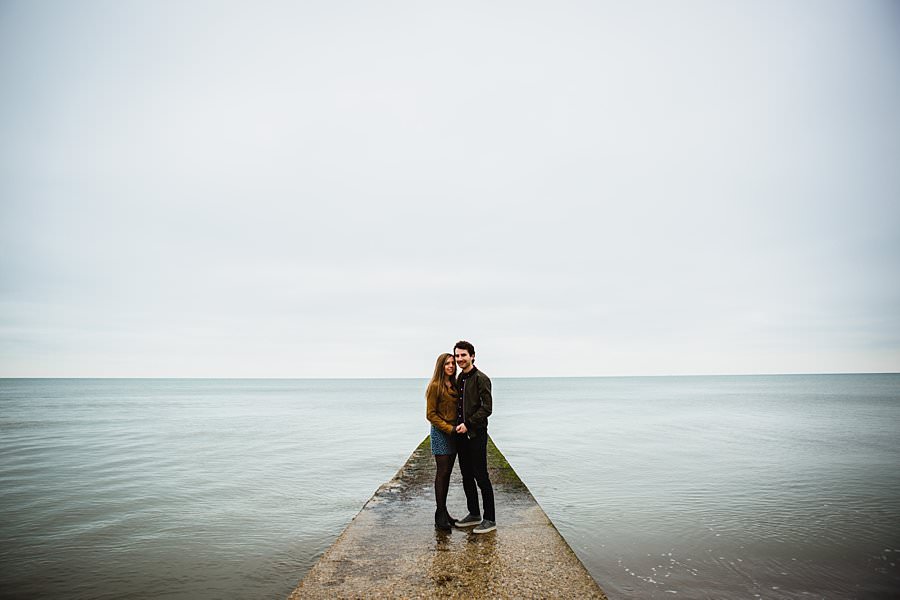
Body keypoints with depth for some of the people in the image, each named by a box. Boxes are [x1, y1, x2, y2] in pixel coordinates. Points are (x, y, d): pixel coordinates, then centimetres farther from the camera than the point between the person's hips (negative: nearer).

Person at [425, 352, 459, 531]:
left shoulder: (455, 385, 10)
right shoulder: (435, 386, -12)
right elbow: (430, 414, -13)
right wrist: (449, 428, -16)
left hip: (453, 433, 7)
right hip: (440, 433, -7)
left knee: (447, 473, 12)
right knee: (442, 473, -3)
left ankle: (444, 513, 21)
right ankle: (440, 516, 6)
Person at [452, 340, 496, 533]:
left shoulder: (481, 379, -11)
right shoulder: (459, 379, 12)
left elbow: (487, 408, -16)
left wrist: (468, 424, -18)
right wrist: (457, 425, 8)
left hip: (476, 434, -8)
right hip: (461, 433, 8)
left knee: (481, 477, -1)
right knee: (467, 477, 15)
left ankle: (490, 519, 10)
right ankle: (474, 514, 28)